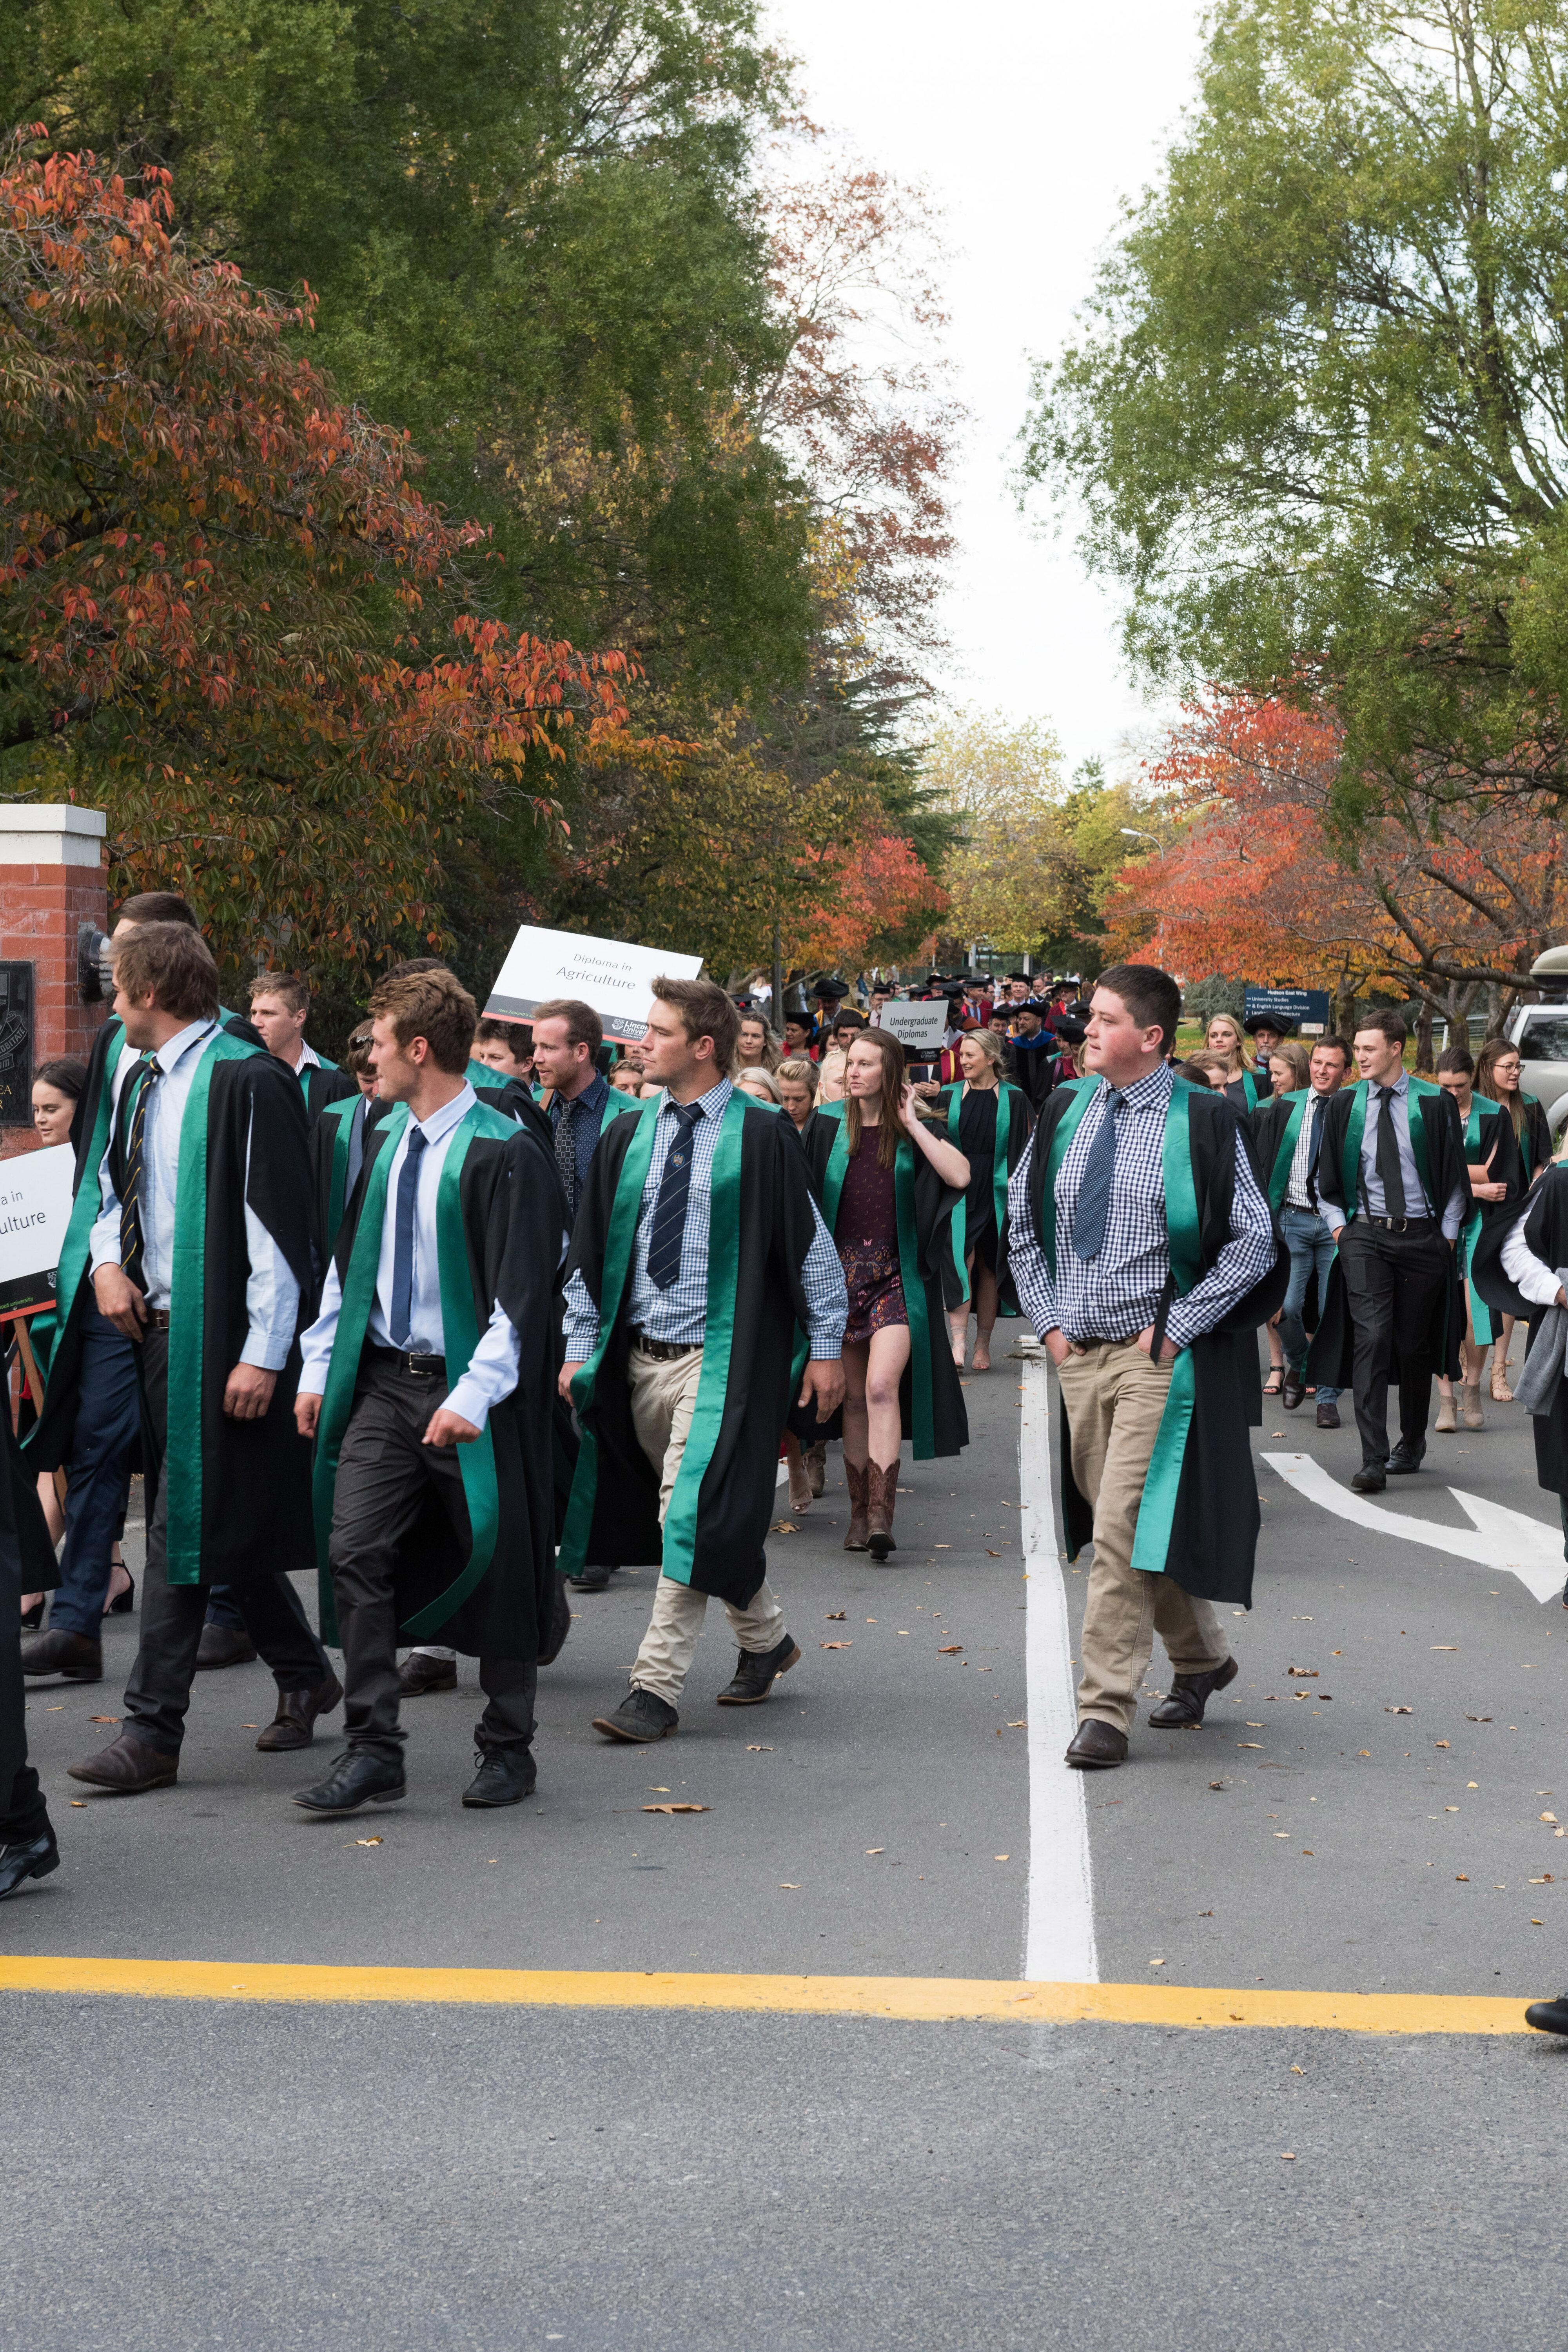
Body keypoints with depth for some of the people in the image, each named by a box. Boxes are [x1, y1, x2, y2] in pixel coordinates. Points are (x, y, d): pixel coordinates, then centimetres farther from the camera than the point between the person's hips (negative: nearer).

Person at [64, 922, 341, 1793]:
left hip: (223, 1342, -9)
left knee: (183, 1527, -7)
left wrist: (263, 1354, -20)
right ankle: (304, 1675, 32)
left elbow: (280, 1228, -17)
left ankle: (152, 1729, -3)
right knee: (227, 1524, 16)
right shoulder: (141, 1084, 12)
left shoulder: (248, 1083, -14)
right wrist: (107, 1262, 6)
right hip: (158, 1330, 9)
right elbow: (115, 1187, 27)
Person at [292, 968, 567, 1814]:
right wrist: (319, 1368, 13)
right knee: (354, 1553, -3)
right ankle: (373, 1748, 2)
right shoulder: (385, 1141, 10)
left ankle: (507, 1748, 19)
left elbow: (521, 1292, -16)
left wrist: (474, 1396, -21)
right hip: (382, 1382, 6)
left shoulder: (504, 1154, -13)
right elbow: (348, 1261, 17)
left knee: (496, 1568, 4)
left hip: (468, 1389, -6)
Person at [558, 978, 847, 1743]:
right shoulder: (628, 1137, 8)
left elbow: (809, 1243, 0)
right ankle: (765, 1638, 34)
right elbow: (591, 1249, 11)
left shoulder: (761, 1137, -5)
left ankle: (657, 1686, -10)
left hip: (720, 1355, -5)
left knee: (692, 1513, -12)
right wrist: (581, 1347, 5)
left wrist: (826, 1345, 0)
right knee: (717, 1513, 14)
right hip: (637, 1356, 5)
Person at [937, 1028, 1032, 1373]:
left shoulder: (1014, 1099, 1)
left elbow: (1023, 1150, 3)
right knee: (960, 1261, -15)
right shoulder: (950, 1097, 5)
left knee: (989, 1267, 7)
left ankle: (983, 1346, 16)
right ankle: (958, 1344, -20)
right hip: (959, 1192, 0)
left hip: (995, 1193, 0)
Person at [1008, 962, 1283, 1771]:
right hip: (1077, 1350, 6)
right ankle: (1201, 1658, 35)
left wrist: (1177, 1329, -10)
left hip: (1155, 1356, -5)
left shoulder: (1203, 1122, -8)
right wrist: (1047, 1318, 6)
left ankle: (1105, 1710, -7)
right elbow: (1022, 1222, 16)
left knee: (1123, 1531, -12)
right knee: (1129, 1525, 15)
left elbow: (1255, 1241, -7)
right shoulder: (1064, 1112, 6)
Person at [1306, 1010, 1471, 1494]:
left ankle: (1412, 1444, 29)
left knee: (1416, 1345, 8)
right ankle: (1373, 1461, -17)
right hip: (1365, 1236, 0)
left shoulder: (1435, 1104, -2)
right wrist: (1339, 1227, 5)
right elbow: (1328, 1178, 15)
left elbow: (1455, 1177, 4)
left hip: (1422, 1236, 0)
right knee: (1371, 1339, -13)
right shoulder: (1345, 1104, 5)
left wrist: (1447, 1236, 0)